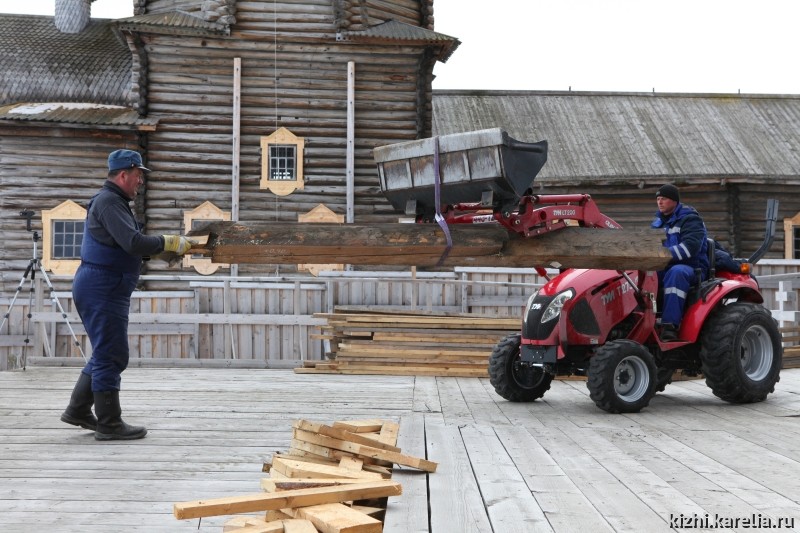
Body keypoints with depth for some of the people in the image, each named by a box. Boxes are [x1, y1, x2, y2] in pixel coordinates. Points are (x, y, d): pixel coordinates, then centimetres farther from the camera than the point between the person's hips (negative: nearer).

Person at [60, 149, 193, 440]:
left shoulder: (114, 201, 19)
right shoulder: (108, 201, -14)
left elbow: (127, 246, 16)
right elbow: (133, 243, -24)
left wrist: (167, 247, 7)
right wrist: (169, 242, -14)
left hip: (106, 288, 11)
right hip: (101, 288, -11)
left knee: (106, 353, 18)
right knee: (111, 356, -5)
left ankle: (78, 410, 26)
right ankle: (109, 424, 2)